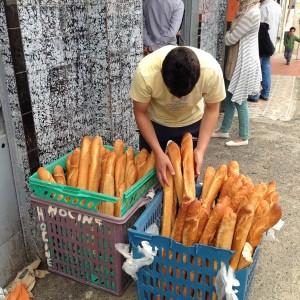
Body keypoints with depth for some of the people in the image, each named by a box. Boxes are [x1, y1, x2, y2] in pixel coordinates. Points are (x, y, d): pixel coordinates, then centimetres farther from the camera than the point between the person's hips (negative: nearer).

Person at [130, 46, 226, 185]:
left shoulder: (212, 71, -31)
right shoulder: (146, 72, -34)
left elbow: (211, 110, -14)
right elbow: (140, 113, -19)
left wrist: (201, 149, -23)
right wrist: (159, 153, -25)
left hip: (192, 123, 1)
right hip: (154, 124, 0)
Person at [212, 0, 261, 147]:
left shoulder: (251, 13, -21)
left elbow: (230, 39, -17)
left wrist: (228, 34, 3)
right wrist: (231, 34, -7)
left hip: (245, 63, -10)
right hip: (238, 61, 10)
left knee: (240, 100, -1)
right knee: (230, 97, 15)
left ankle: (243, 138, 11)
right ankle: (224, 130, 28)